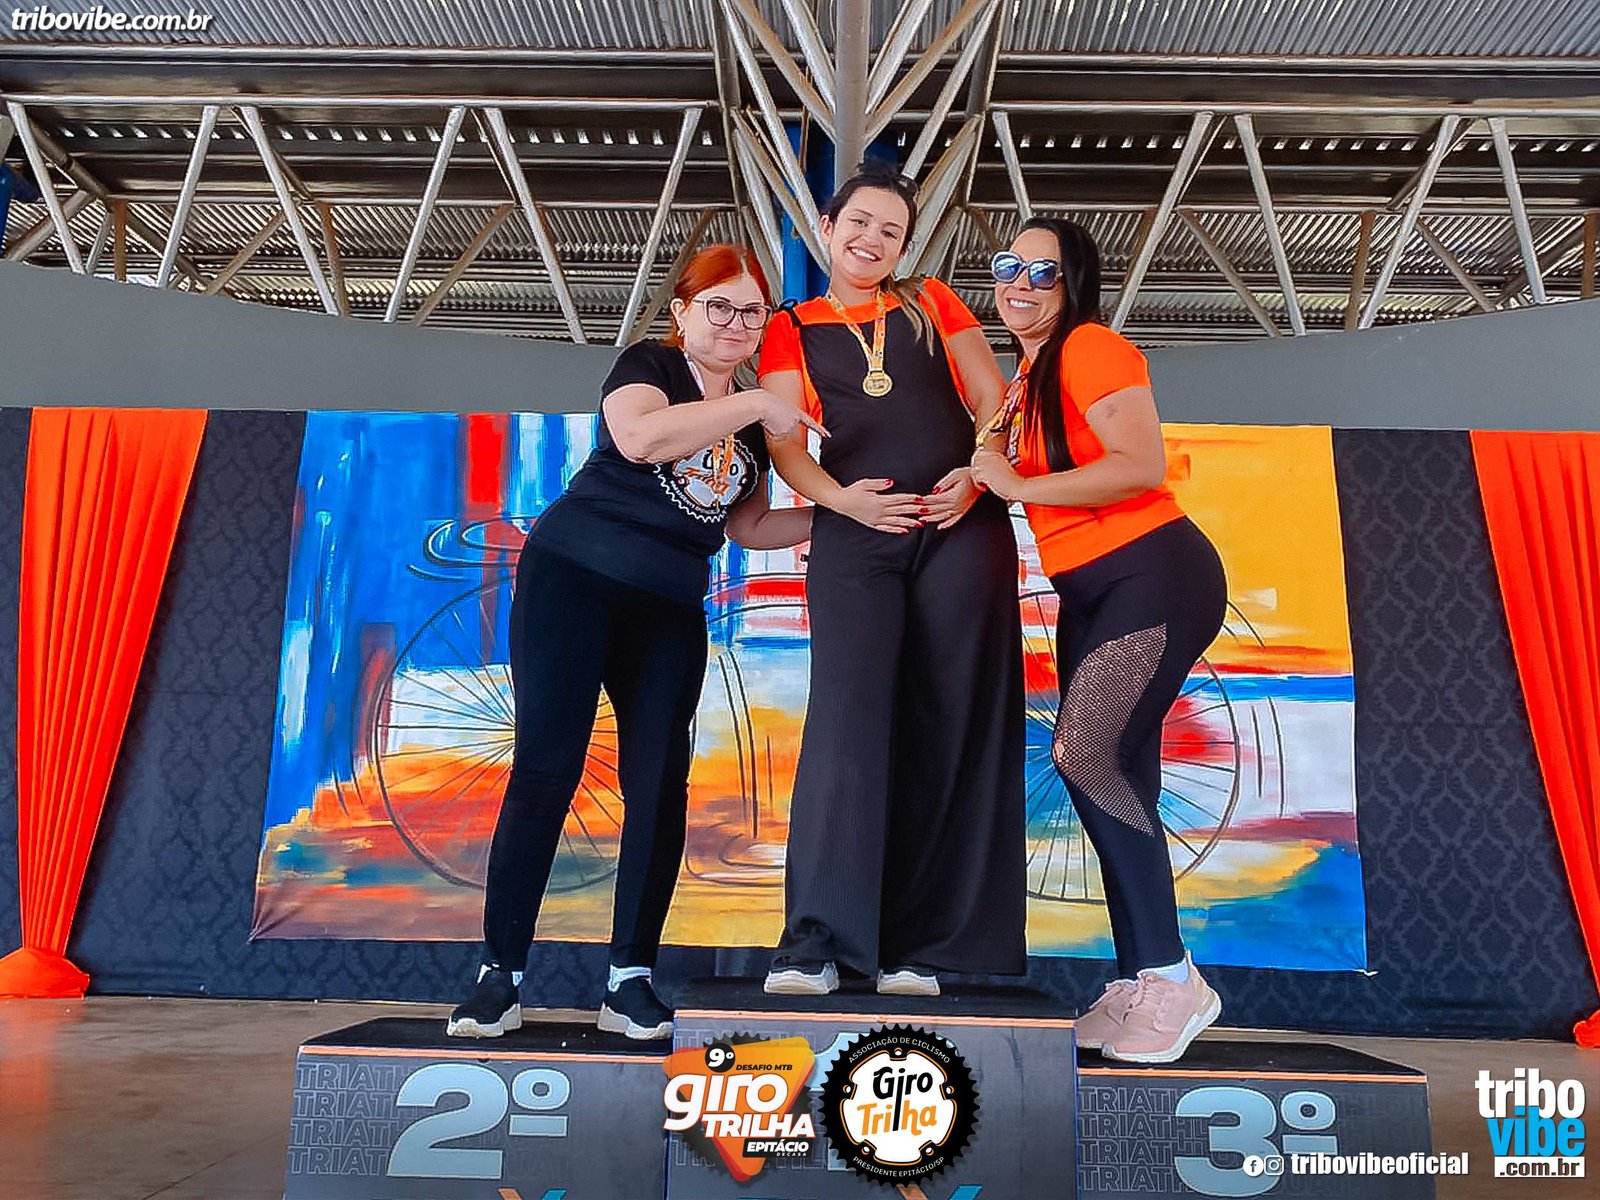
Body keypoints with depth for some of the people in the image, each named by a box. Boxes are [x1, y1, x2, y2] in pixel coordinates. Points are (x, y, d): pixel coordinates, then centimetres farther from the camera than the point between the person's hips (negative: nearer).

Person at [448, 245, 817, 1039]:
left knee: (660, 783, -1)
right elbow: (641, 437, -24)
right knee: (545, 771, -7)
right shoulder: (648, 365, -2)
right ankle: (499, 975, 2)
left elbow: (749, 525, 20)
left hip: (669, 608, 6)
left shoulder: (751, 421, 16)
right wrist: (756, 404, -18)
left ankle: (630, 980, 8)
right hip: (574, 578, -5)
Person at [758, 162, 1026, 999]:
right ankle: (815, 940, -12)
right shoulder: (790, 329, 15)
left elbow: (995, 403, 9)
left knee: (953, 725, -3)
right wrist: (842, 498, -15)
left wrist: (979, 474, -10)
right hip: (855, 531, -1)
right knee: (848, 715, -15)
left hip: (962, 526, 1)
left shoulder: (932, 304, 18)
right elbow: (786, 443, 3)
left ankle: (918, 945, 4)